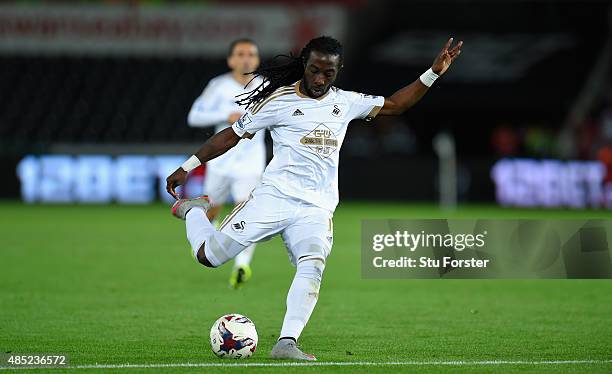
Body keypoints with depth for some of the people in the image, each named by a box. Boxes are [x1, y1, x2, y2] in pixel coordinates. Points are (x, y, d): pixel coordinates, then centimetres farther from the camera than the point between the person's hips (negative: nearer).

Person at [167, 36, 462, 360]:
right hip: (274, 196, -3)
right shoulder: (280, 100, 0)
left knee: (313, 265, -27)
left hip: (316, 209, 3)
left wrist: (433, 73, 13)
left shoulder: (345, 102, 13)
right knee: (209, 255, -6)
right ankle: (193, 210, 26)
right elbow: (232, 135, 4)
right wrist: (187, 167, 5)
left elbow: (393, 105, 22)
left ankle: (286, 344, -33)